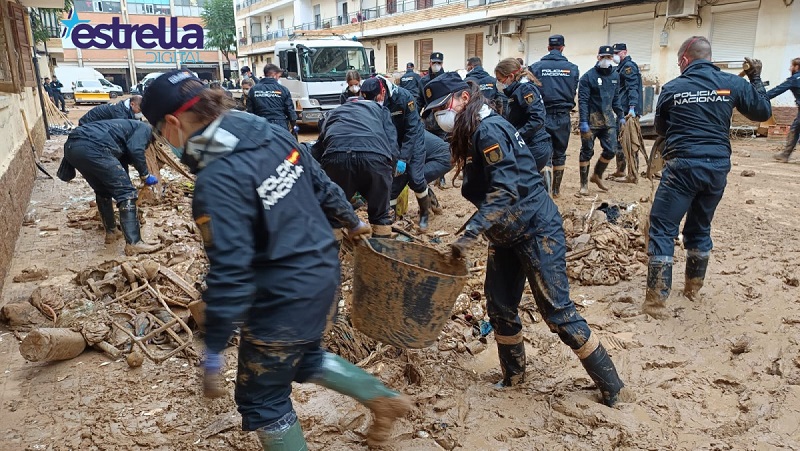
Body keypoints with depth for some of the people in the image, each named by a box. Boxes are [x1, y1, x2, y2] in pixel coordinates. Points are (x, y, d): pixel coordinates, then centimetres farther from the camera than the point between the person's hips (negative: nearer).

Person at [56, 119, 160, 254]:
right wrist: (145, 174, 11)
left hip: (71, 146, 9)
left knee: (103, 191, 27)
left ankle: (111, 232, 35)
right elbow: (135, 150, -2)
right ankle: (134, 243, -9)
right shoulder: (144, 128, 18)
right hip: (92, 147, -9)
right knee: (127, 192, -4)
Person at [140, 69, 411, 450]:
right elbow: (322, 184, 10)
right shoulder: (274, 133, -1)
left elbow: (230, 271, -26)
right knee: (304, 359, 33)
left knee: (262, 401, 16)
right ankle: (383, 399, 37)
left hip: (283, 298, -8)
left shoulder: (216, 181, -24)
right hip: (324, 271, 8)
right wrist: (351, 222, 28)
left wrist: (213, 352, -18)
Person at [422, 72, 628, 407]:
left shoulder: (489, 130, -19)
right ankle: (513, 377, 31)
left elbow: (505, 191, -29)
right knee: (500, 308, 12)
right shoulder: (470, 135, 10)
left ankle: (612, 387, 11)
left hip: (537, 230, -9)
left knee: (557, 311, -5)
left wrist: (470, 235, -36)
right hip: (506, 235, 10)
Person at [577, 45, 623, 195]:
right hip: (591, 119, -5)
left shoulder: (615, 76, 10)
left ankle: (597, 175, 28)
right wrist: (583, 121, -20)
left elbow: (616, 98, 18)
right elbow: (583, 100, -13)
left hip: (608, 119, 5)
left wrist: (620, 116, 14)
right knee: (587, 152, 2)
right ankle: (584, 184, 11)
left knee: (610, 150, 4)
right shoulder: (589, 76, -9)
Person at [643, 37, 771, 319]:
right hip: (718, 167, 4)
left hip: (683, 166, -4)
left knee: (662, 230, 0)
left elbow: (660, 130, 10)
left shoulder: (672, 88, -2)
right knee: (700, 228, 21)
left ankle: (657, 300, -5)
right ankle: (693, 287, 34)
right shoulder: (732, 84, 3)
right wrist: (756, 78, 24)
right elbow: (763, 112, 14)